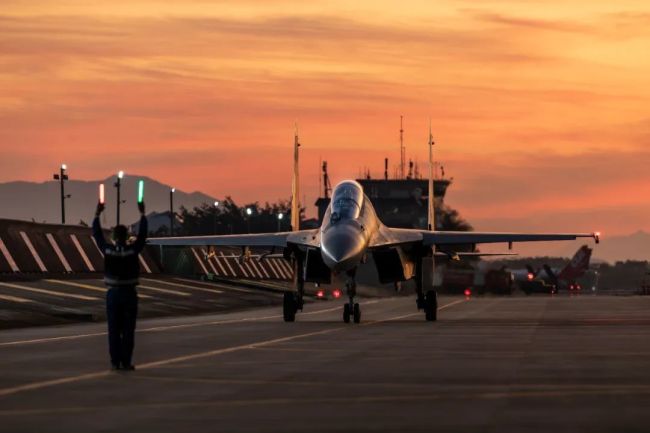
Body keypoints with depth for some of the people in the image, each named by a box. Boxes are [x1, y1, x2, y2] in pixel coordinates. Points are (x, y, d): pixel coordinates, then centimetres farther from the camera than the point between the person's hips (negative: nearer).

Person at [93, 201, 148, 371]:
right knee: (128, 330, 2)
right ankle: (126, 362, 1)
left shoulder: (108, 250, -7)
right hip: (129, 293, -1)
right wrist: (142, 214, 7)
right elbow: (142, 234, 0)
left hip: (113, 293, 1)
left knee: (114, 330, 5)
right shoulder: (133, 250, -10)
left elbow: (97, 234, 5)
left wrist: (97, 214, 13)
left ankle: (115, 362, 4)